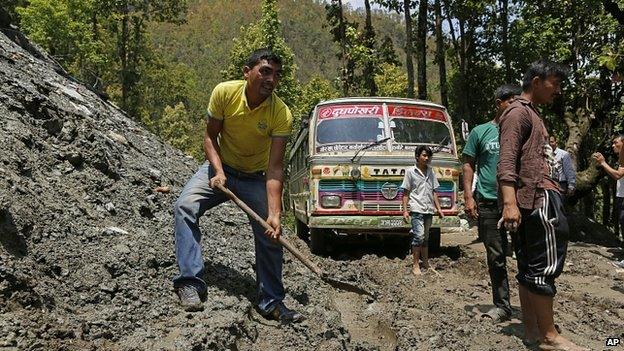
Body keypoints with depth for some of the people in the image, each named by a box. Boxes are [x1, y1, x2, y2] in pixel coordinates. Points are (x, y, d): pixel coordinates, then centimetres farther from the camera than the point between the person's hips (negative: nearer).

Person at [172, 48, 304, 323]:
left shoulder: (281, 114, -23)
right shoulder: (224, 92, -19)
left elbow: (274, 168, -28)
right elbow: (210, 137, -8)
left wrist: (274, 214, -39)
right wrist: (218, 171, -26)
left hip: (255, 178, 0)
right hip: (220, 167, 1)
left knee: (271, 235, -11)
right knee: (185, 206, -24)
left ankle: (271, 302, 6)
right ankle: (190, 283, -20)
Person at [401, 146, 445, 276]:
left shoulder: (431, 172, 14)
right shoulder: (410, 171, -1)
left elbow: (434, 192, 17)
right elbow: (406, 192, -1)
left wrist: (438, 208, 11)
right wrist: (405, 210, -7)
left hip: (429, 210, 5)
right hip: (416, 209, -5)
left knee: (425, 237, 12)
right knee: (419, 236, -13)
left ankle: (426, 264, 19)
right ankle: (415, 265, -6)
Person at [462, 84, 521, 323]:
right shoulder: (481, 132, 6)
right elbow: (468, 164, 5)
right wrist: (468, 196, -5)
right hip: (488, 203, -1)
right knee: (496, 257, 6)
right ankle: (502, 305, 17)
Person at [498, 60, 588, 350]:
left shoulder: (530, 114, 26)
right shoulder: (518, 112, -6)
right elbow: (507, 162, -17)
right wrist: (509, 202, -28)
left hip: (538, 198, 10)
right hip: (537, 198, -10)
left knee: (529, 268, 9)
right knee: (545, 266, -8)